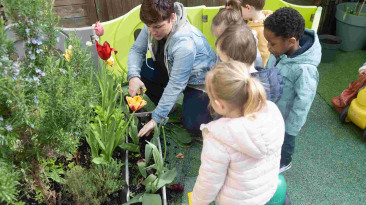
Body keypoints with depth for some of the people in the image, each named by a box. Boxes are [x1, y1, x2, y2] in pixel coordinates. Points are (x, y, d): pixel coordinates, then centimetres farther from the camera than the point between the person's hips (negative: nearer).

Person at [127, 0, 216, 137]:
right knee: (140, 70, -17)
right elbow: (137, 50, -6)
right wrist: (133, 76, -27)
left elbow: (176, 85, -34)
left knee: (192, 125, -21)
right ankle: (165, 105, 5)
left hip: (200, 81, -6)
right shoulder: (153, 26, -17)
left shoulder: (185, 43, -37)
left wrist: (156, 119, -29)